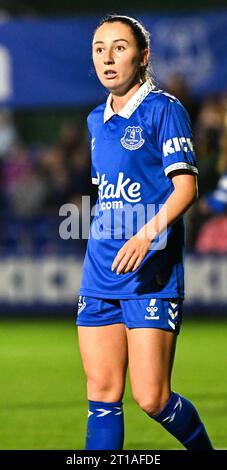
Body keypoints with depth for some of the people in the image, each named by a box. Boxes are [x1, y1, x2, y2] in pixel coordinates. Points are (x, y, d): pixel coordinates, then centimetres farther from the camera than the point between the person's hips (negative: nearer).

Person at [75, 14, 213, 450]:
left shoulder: (163, 110, -6)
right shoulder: (97, 120, 15)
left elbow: (185, 185, -14)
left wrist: (148, 234, -28)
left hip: (151, 274, -6)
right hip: (100, 276, 6)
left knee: (151, 398, -8)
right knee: (102, 394, 1)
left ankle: (204, 447, 18)